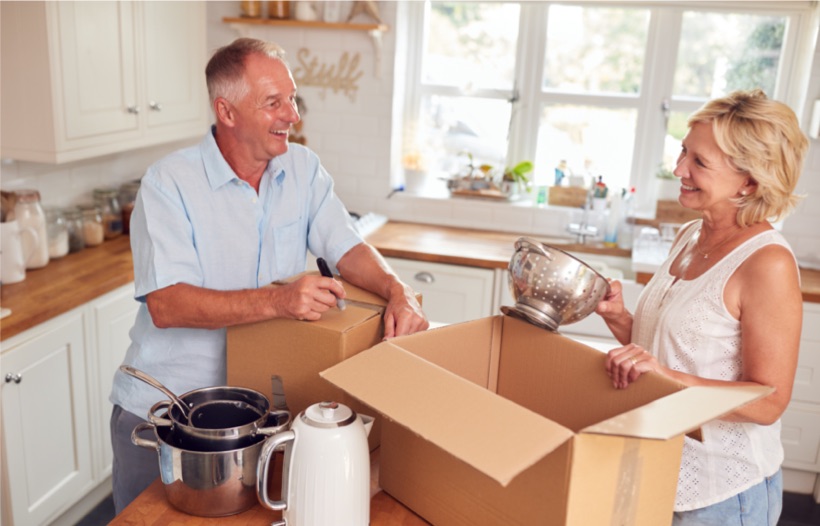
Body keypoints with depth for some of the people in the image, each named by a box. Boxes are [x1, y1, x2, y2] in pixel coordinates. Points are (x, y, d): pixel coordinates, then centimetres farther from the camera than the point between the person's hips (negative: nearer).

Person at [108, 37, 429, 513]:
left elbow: (347, 247, -3)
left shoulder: (303, 168, -2)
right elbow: (165, 304, -25)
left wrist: (396, 290, -24)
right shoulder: (168, 183, -17)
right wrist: (276, 301, -37)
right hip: (162, 409, -3)